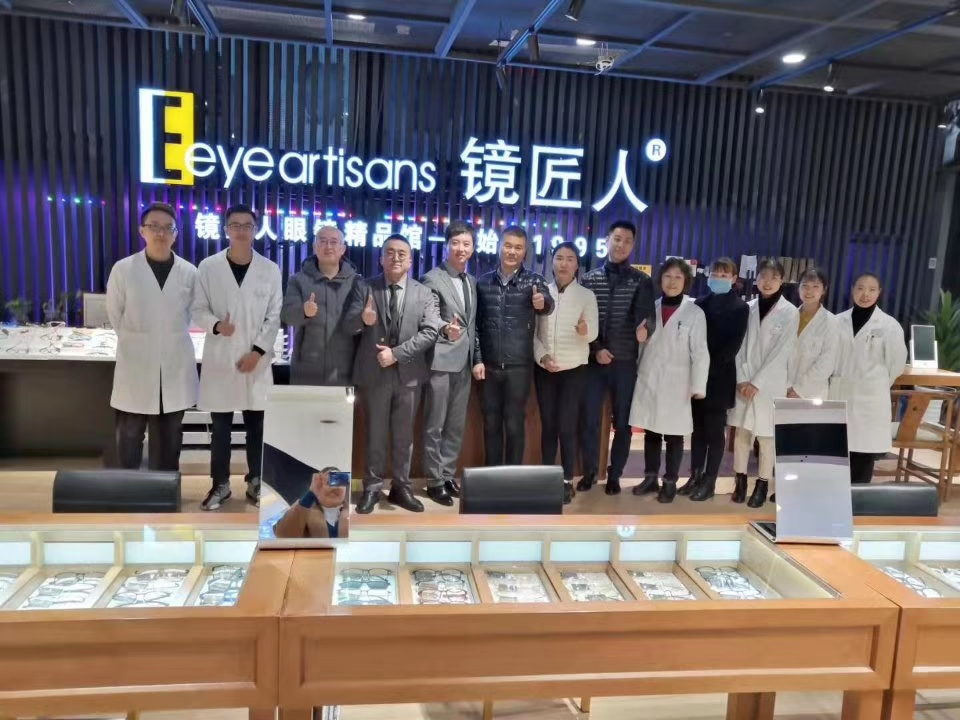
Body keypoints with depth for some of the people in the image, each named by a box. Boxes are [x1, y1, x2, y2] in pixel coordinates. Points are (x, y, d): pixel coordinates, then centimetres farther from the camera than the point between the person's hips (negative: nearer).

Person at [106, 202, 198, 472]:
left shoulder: (190, 273, -1)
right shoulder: (123, 270, -4)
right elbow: (115, 314, 7)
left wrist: (171, 338, 12)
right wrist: (135, 341, 12)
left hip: (175, 369, 2)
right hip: (136, 367, -1)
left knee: (169, 439, 12)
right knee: (130, 438, 5)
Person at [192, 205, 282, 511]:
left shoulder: (270, 269, 2)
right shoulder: (208, 267, 1)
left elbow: (275, 316, 1)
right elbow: (198, 310, 3)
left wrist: (257, 351, -9)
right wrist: (216, 324, -19)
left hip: (256, 358, 0)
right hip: (219, 358, 0)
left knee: (256, 423, 6)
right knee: (220, 425, 7)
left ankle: (255, 481, 20)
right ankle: (220, 484, 19)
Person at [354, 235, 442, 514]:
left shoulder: (424, 294, 3)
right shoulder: (366, 288, 3)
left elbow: (430, 332, -7)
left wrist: (397, 353, -16)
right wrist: (363, 320, -20)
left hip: (408, 373, 1)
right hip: (373, 372, -1)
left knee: (404, 434, 11)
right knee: (375, 433, 8)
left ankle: (401, 487, 23)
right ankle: (372, 487, 20)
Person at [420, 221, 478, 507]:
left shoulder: (473, 282, 14)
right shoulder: (432, 279, -8)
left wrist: (477, 357, 11)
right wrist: (445, 330, -35)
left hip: (464, 362, 7)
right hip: (440, 361, -7)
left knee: (456, 425, 13)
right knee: (435, 425, 2)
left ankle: (448, 475, 25)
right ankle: (435, 481, 13)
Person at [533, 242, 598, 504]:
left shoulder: (586, 295, 0)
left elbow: (593, 334, -6)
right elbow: (533, 332, 4)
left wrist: (584, 330, -29)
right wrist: (542, 356, -11)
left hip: (574, 368, -2)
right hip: (544, 368, 2)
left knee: (566, 426, -5)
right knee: (548, 425, 6)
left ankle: (567, 481, 7)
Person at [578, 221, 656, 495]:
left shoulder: (641, 281, 2)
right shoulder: (589, 279, 5)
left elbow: (647, 313, -12)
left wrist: (645, 327, -35)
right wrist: (596, 348, -10)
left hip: (626, 362, -1)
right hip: (594, 360, 1)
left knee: (623, 422, 6)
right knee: (589, 420, 4)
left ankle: (614, 475, 21)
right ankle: (589, 472, 21)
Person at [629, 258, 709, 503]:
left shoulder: (695, 313, -4)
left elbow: (700, 352, -7)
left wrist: (698, 386, -11)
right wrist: (636, 371, 4)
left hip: (676, 383, -3)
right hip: (648, 380, 3)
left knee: (673, 435, 4)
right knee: (650, 432, 11)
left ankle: (670, 482, 17)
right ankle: (650, 478, 24)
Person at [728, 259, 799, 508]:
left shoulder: (790, 313, -3)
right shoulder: (748, 308, 5)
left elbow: (781, 352, -8)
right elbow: (740, 345, 4)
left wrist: (757, 382, -12)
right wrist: (742, 378, -7)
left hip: (770, 383, -3)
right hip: (744, 381, 3)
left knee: (766, 436, 2)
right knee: (741, 431, 6)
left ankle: (762, 485, 12)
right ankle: (740, 481, 17)